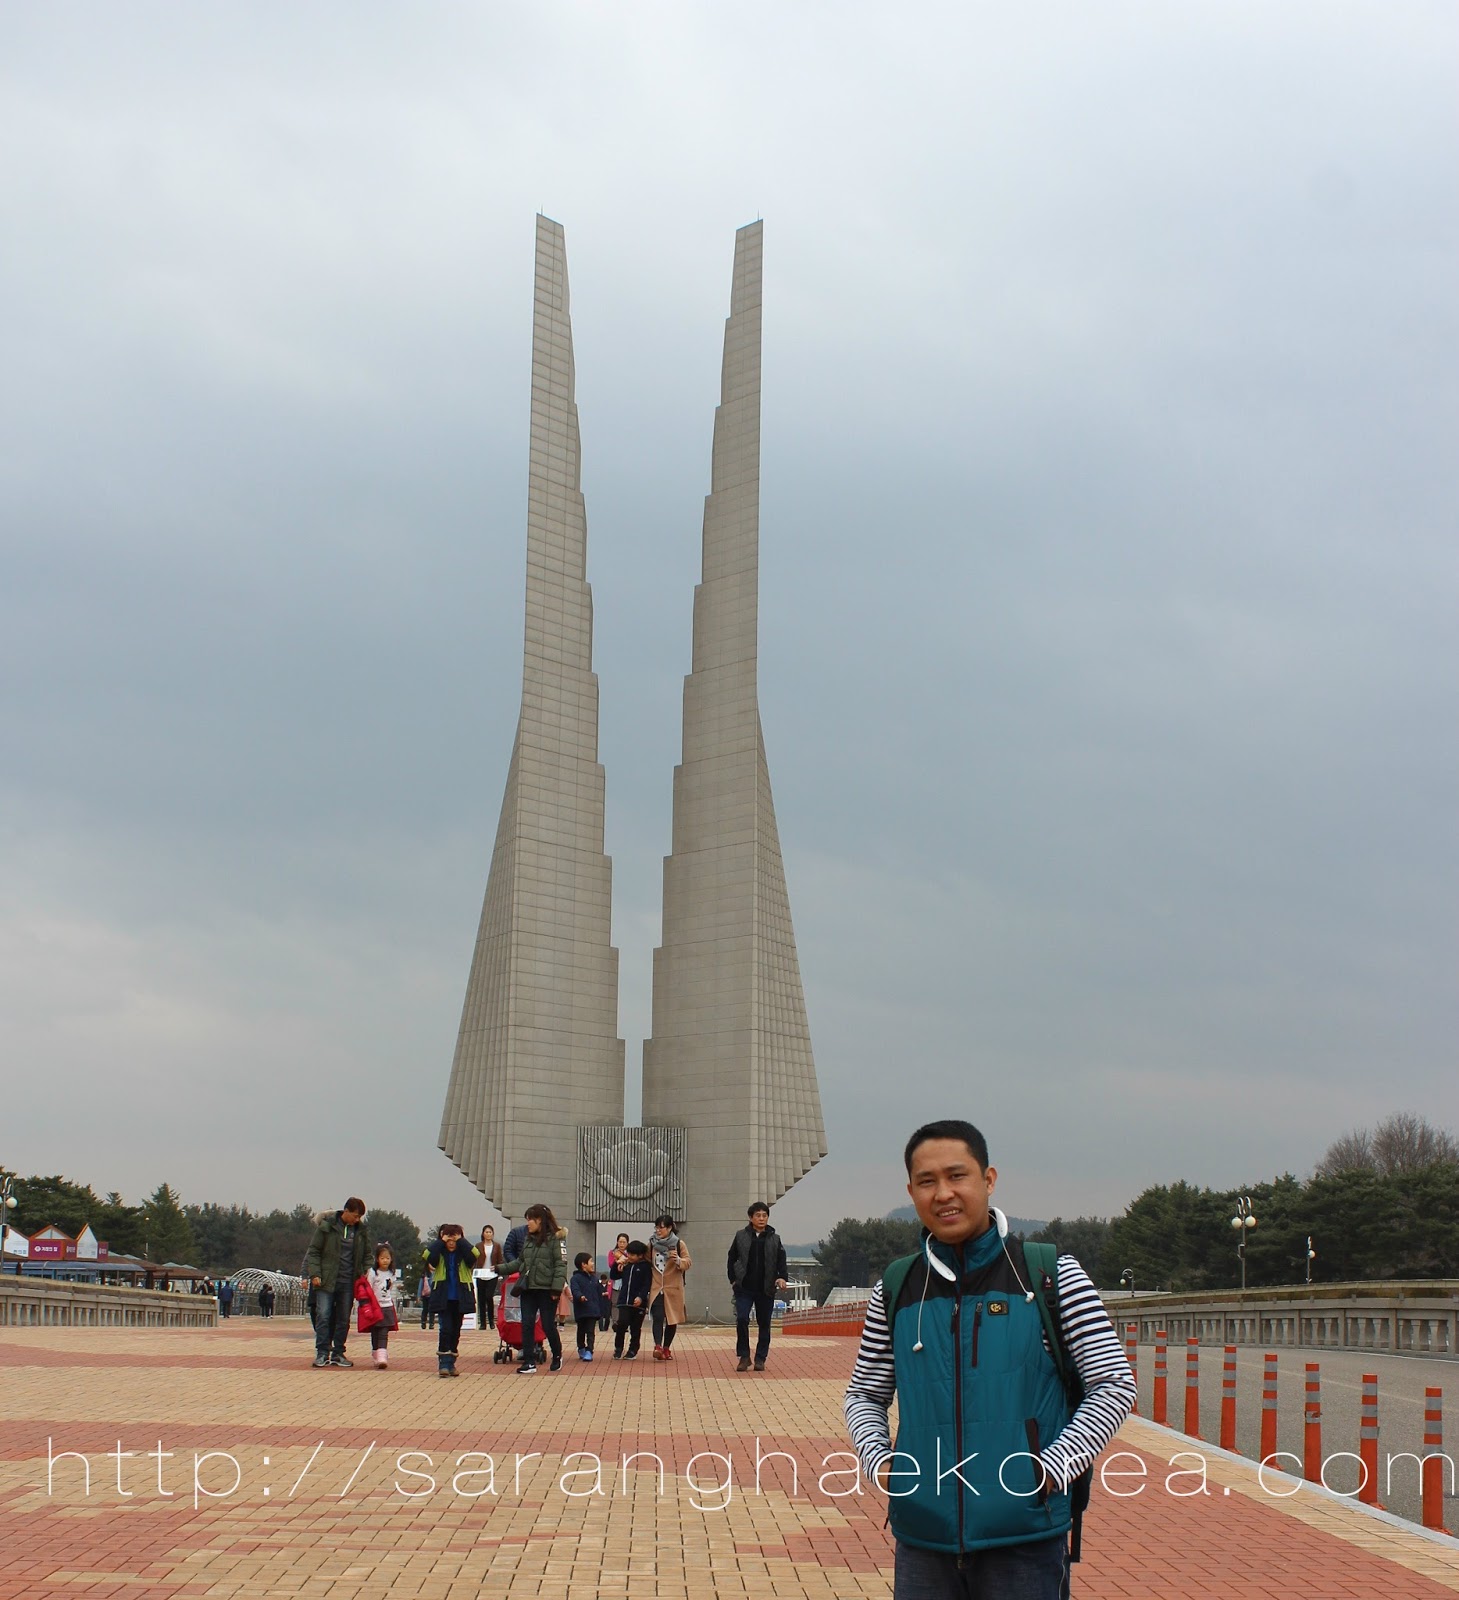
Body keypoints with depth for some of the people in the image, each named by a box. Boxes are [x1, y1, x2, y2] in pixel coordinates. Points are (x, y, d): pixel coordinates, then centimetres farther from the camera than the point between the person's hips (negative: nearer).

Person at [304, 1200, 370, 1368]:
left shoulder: (361, 1229, 7)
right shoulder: (327, 1225, -4)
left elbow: (366, 1254, 18)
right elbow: (313, 1251, -2)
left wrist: (365, 1272, 3)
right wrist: (314, 1274, -11)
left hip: (348, 1282, 4)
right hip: (326, 1281, -4)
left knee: (343, 1319, 6)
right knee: (323, 1316, -9)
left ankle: (338, 1354, 13)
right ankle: (322, 1353, -4)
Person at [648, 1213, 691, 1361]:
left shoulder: (679, 1244, -2)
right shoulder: (652, 1244, 6)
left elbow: (688, 1263, -5)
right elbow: (647, 1262, 19)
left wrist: (678, 1260, -25)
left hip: (673, 1288, -1)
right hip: (656, 1288, 1)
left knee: (672, 1319, 7)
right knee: (657, 1317, -16)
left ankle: (666, 1348, 21)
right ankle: (658, 1347, -26)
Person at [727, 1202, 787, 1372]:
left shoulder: (775, 1239, 5)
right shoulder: (741, 1236, 4)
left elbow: (781, 1261, 0)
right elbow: (732, 1258, 10)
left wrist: (782, 1277, -17)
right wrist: (733, 1279, 2)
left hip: (766, 1289, 1)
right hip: (744, 1288, -1)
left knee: (764, 1324, 6)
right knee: (741, 1319, -12)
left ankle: (760, 1359, 16)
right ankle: (744, 1356, 1)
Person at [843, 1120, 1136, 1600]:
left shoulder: (1050, 1275, -2)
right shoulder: (896, 1289, 6)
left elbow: (1114, 1384, -1)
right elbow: (865, 1395, 17)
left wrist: (1050, 1469, -10)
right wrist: (878, 1461, -1)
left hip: (1024, 1540, -2)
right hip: (923, 1540, 3)